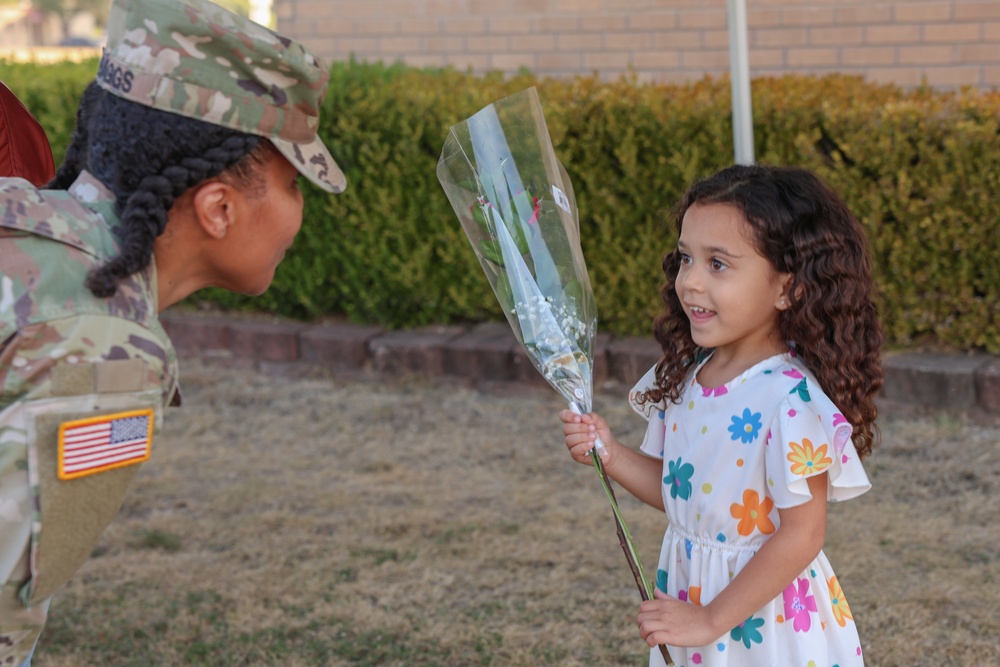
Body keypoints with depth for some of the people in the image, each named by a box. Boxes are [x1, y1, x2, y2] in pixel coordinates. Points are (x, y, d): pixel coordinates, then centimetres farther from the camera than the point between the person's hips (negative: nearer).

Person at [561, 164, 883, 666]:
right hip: (687, 593, 6)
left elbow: (800, 537, -21)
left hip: (765, 619, -6)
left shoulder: (792, 400, -23)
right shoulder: (687, 376, -1)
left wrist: (711, 620, -18)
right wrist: (610, 454, -6)